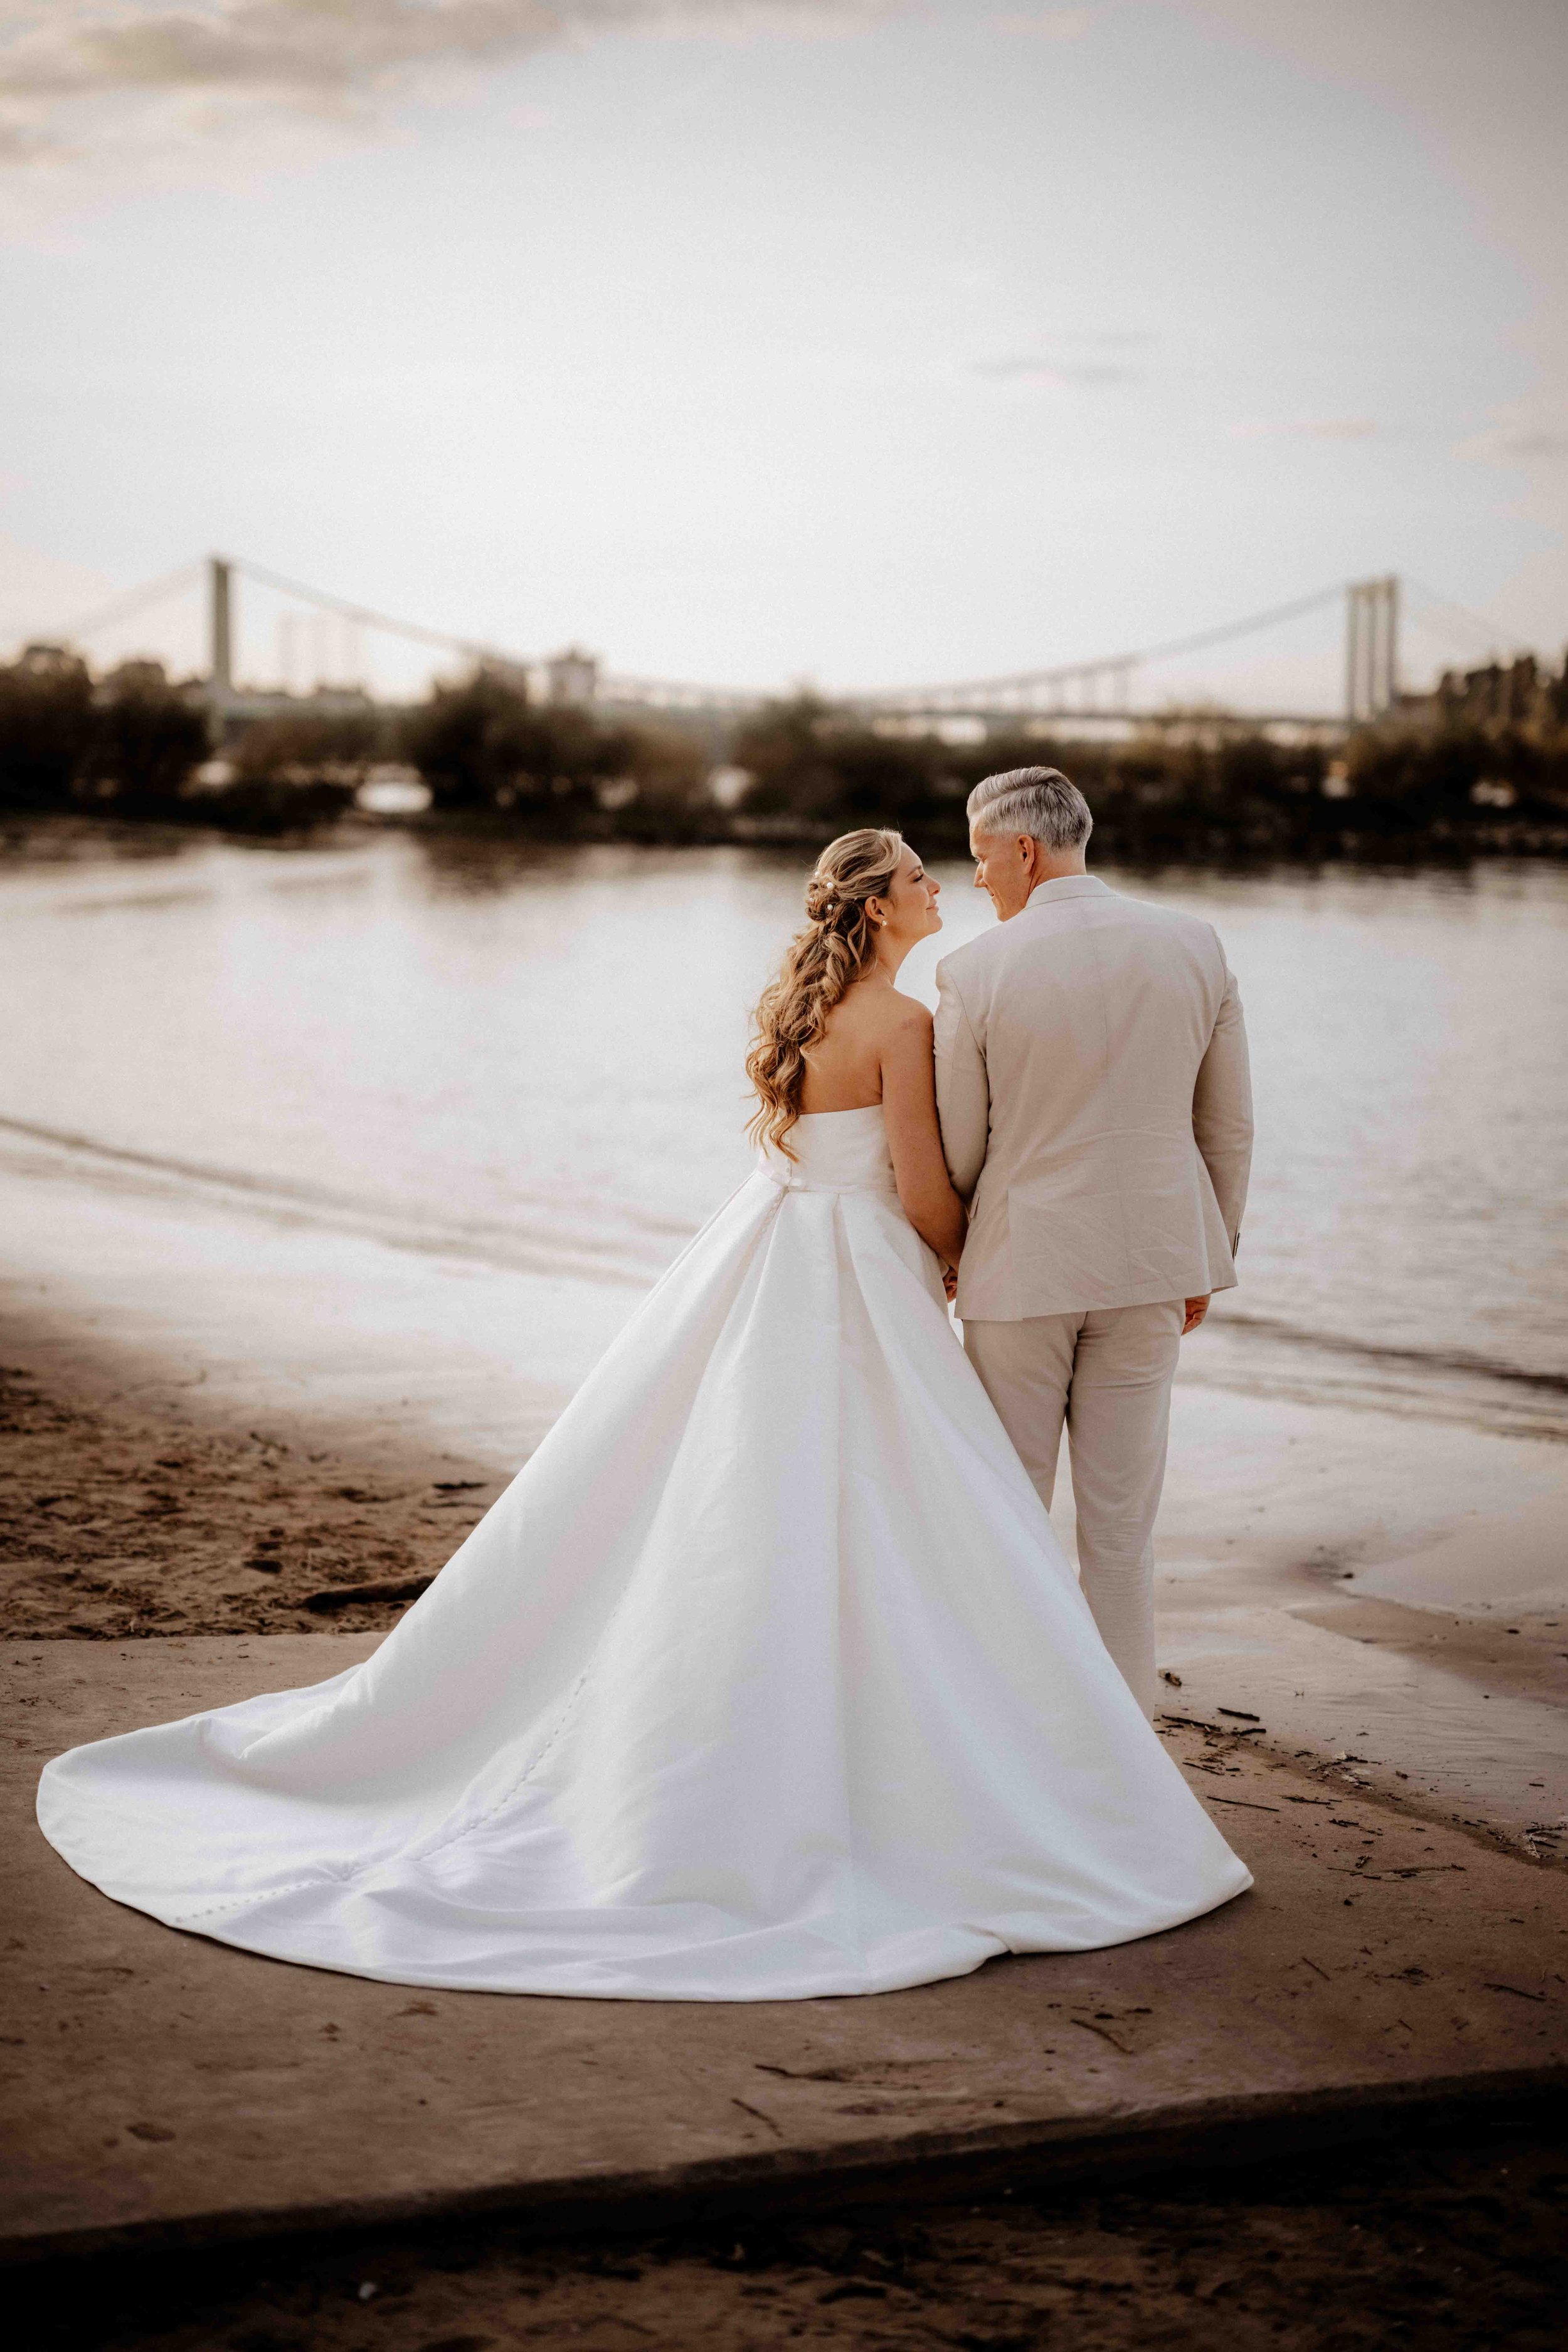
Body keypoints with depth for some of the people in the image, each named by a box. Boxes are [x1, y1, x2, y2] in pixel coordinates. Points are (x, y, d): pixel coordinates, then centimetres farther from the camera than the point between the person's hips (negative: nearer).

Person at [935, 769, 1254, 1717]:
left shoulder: (976, 973, -11)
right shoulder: (1194, 945, -1)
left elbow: (955, 1153, -4)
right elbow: (1230, 1127, 5)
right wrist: (1208, 1259, 16)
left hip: (1023, 1265, -3)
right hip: (1150, 1260, 3)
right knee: (1122, 1517, 9)